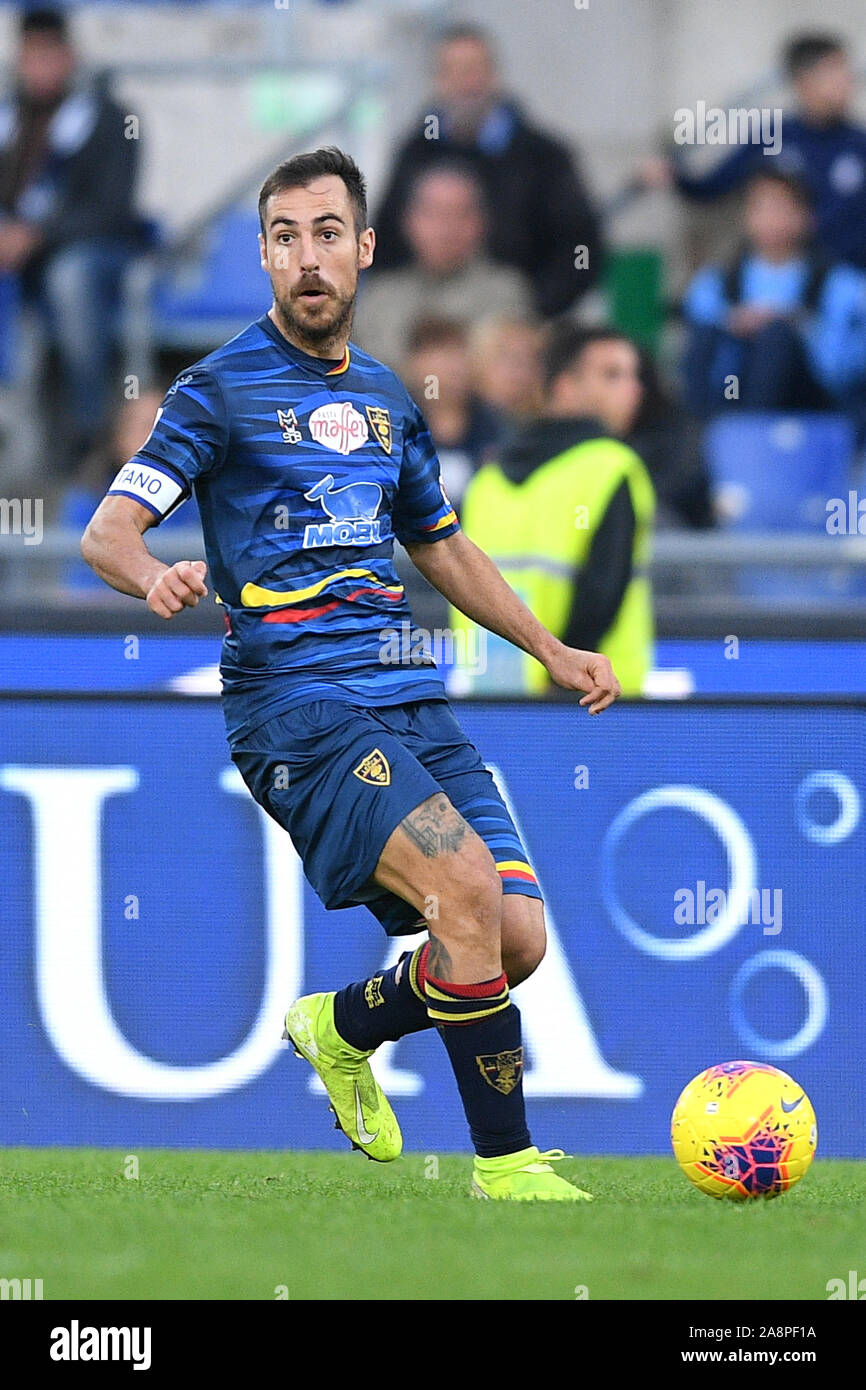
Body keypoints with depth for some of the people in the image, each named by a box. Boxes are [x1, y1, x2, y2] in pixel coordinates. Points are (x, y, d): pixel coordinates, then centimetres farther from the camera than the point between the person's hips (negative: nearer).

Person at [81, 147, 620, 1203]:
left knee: (517, 939, -6)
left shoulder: (385, 396, 18)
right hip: (293, 700, -6)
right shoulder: (220, 390, -1)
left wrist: (554, 653, 28)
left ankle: (342, 1027, 22)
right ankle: (506, 1165, -15)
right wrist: (153, 577, -30)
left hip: (410, 698, 6)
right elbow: (106, 533, -8)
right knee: (466, 886, -26)